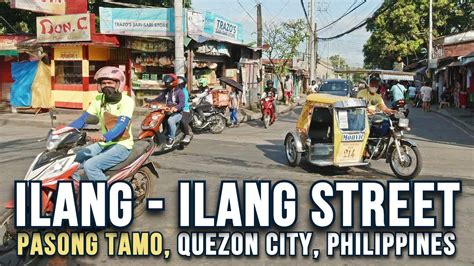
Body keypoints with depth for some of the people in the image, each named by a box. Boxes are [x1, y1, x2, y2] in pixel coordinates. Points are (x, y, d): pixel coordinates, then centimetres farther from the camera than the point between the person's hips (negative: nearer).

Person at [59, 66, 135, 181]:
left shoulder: (127, 101, -12)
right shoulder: (99, 99, 7)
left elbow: (121, 125, -26)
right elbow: (83, 119, 5)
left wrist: (104, 137, -44)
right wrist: (66, 129, -12)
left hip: (121, 145, -7)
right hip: (103, 144, 7)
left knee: (90, 165, -26)